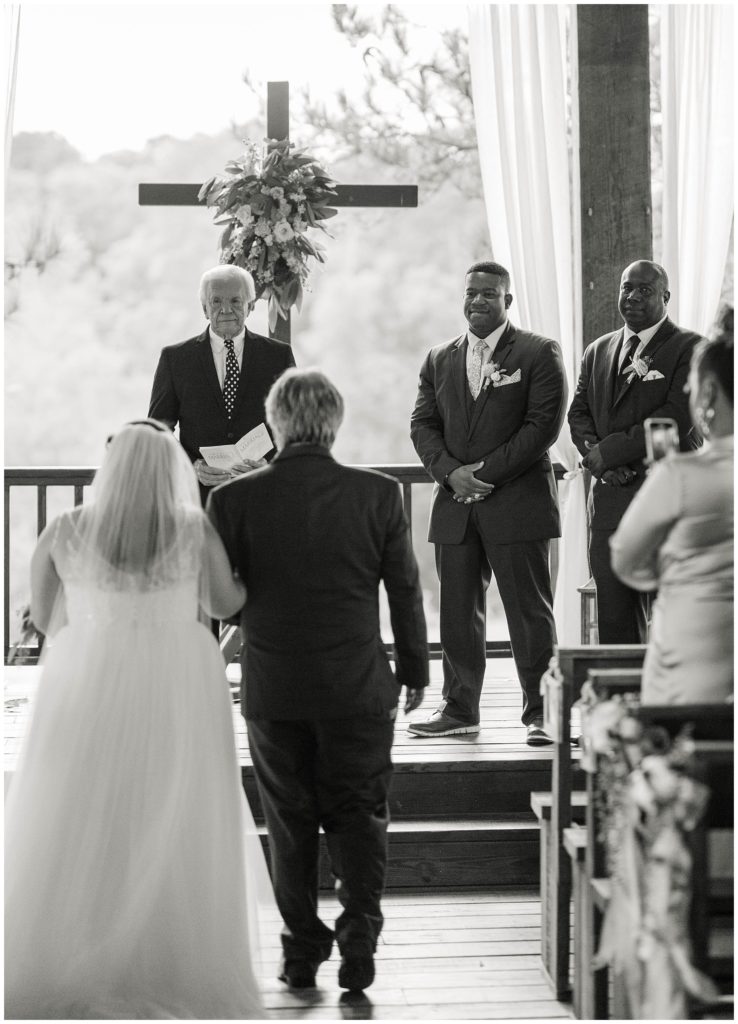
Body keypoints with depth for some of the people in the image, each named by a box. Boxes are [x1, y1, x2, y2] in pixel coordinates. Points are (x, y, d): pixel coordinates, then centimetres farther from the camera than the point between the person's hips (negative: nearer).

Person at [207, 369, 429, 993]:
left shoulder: (233, 501, -7)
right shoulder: (378, 494, -6)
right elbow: (405, 589, 1)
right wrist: (414, 669, 12)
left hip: (273, 690, 0)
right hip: (359, 686, 0)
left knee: (290, 823, 13)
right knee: (359, 815, 11)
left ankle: (302, 952, 18)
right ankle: (358, 945, 1)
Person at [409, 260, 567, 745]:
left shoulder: (539, 353, 0)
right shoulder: (440, 359, 15)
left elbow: (545, 424, -8)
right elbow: (423, 425, 11)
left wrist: (487, 472, -13)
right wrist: (451, 472, -8)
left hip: (518, 501, -5)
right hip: (455, 504, 5)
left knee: (530, 612, -2)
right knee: (458, 612, 8)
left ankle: (540, 711, 5)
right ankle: (460, 709, 16)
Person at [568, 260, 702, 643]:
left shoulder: (688, 348, -2)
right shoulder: (597, 351, 18)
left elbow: (677, 419, -13)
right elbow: (578, 413, 14)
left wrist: (609, 450, -12)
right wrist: (595, 456, -7)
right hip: (608, 501, 5)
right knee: (613, 620, 5)